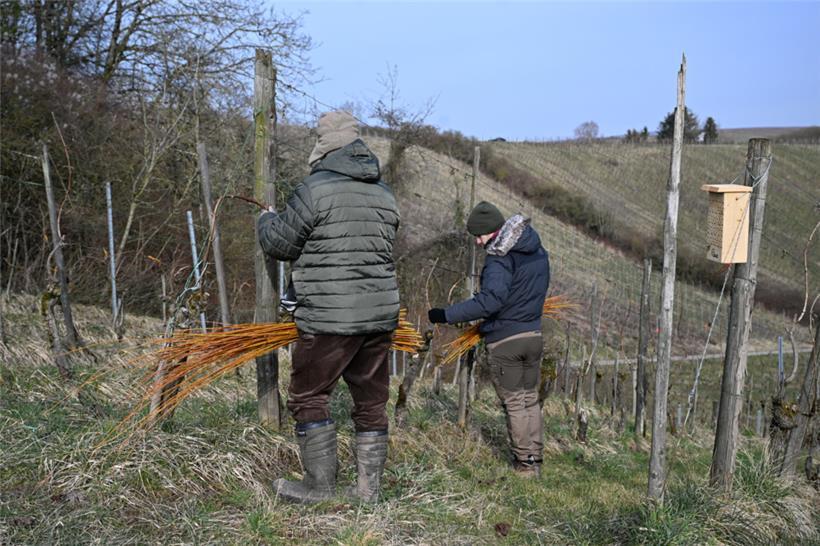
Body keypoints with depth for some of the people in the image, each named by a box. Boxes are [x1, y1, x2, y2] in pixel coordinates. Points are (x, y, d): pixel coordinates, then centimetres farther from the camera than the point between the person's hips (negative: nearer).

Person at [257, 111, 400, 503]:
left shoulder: (316, 188, -10)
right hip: (381, 313, 7)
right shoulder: (384, 194, 11)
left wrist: (266, 220, 20)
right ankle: (368, 488, 20)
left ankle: (319, 485, 14)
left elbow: (279, 243, -3)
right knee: (371, 401, 12)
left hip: (330, 317, -7)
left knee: (308, 397, 8)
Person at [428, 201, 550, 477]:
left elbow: (490, 300, -33)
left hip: (504, 341, -8)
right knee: (530, 399, 17)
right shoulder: (539, 252, 8)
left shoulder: (500, 257, -20)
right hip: (533, 335, 8)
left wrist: (446, 315, -33)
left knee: (514, 403, 4)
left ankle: (525, 462, 11)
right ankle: (535, 458, 23)